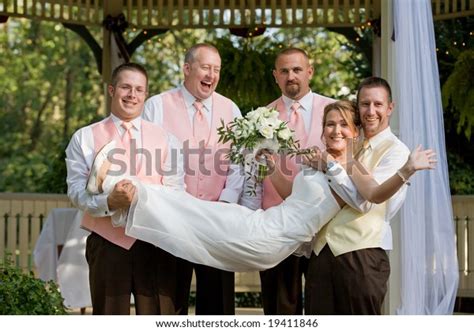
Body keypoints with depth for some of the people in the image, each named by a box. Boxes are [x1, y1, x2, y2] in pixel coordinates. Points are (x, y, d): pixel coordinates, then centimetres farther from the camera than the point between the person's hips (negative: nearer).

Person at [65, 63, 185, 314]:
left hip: (153, 243, 1)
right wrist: (109, 202, -23)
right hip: (107, 243, -1)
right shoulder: (84, 138, 6)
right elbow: (77, 191, -4)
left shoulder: (165, 139, 11)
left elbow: (175, 192, 2)